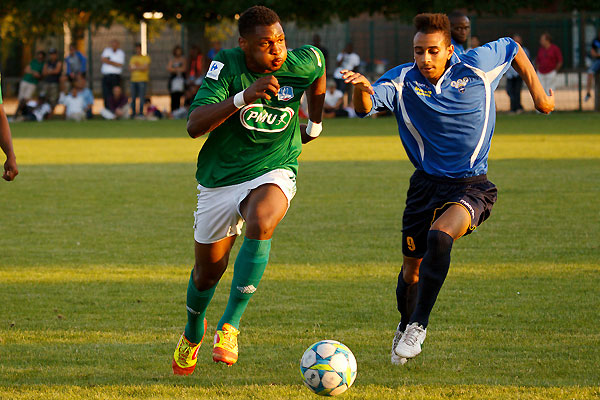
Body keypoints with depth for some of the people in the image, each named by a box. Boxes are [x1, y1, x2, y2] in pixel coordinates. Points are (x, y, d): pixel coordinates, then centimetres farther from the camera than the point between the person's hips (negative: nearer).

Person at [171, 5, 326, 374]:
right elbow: (195, 125, -28)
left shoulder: (302, 64, -11)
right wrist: (243, 97, -39)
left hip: (274, 171, -1)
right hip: (220, 179, 1)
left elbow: (319, 68, 17)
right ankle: (193, 333, 46)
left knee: (261, 223, -35)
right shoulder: (226, 67, -17)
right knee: (208, 271, 12)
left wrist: (315, 123, 23)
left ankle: (230, 325, -27)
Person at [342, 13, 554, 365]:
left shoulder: (476, 67, -7)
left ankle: (419, 324, -18)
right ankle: (405, 329, 40)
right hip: (426, 186, 2)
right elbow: (366, 107, -25)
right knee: (412, 268, 9)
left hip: (472, 187, -2)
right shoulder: (403, 81, -8)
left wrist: (537, 91, 12)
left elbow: (512, 48, 13)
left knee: (439, 237, -30)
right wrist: (362, 89, -47)